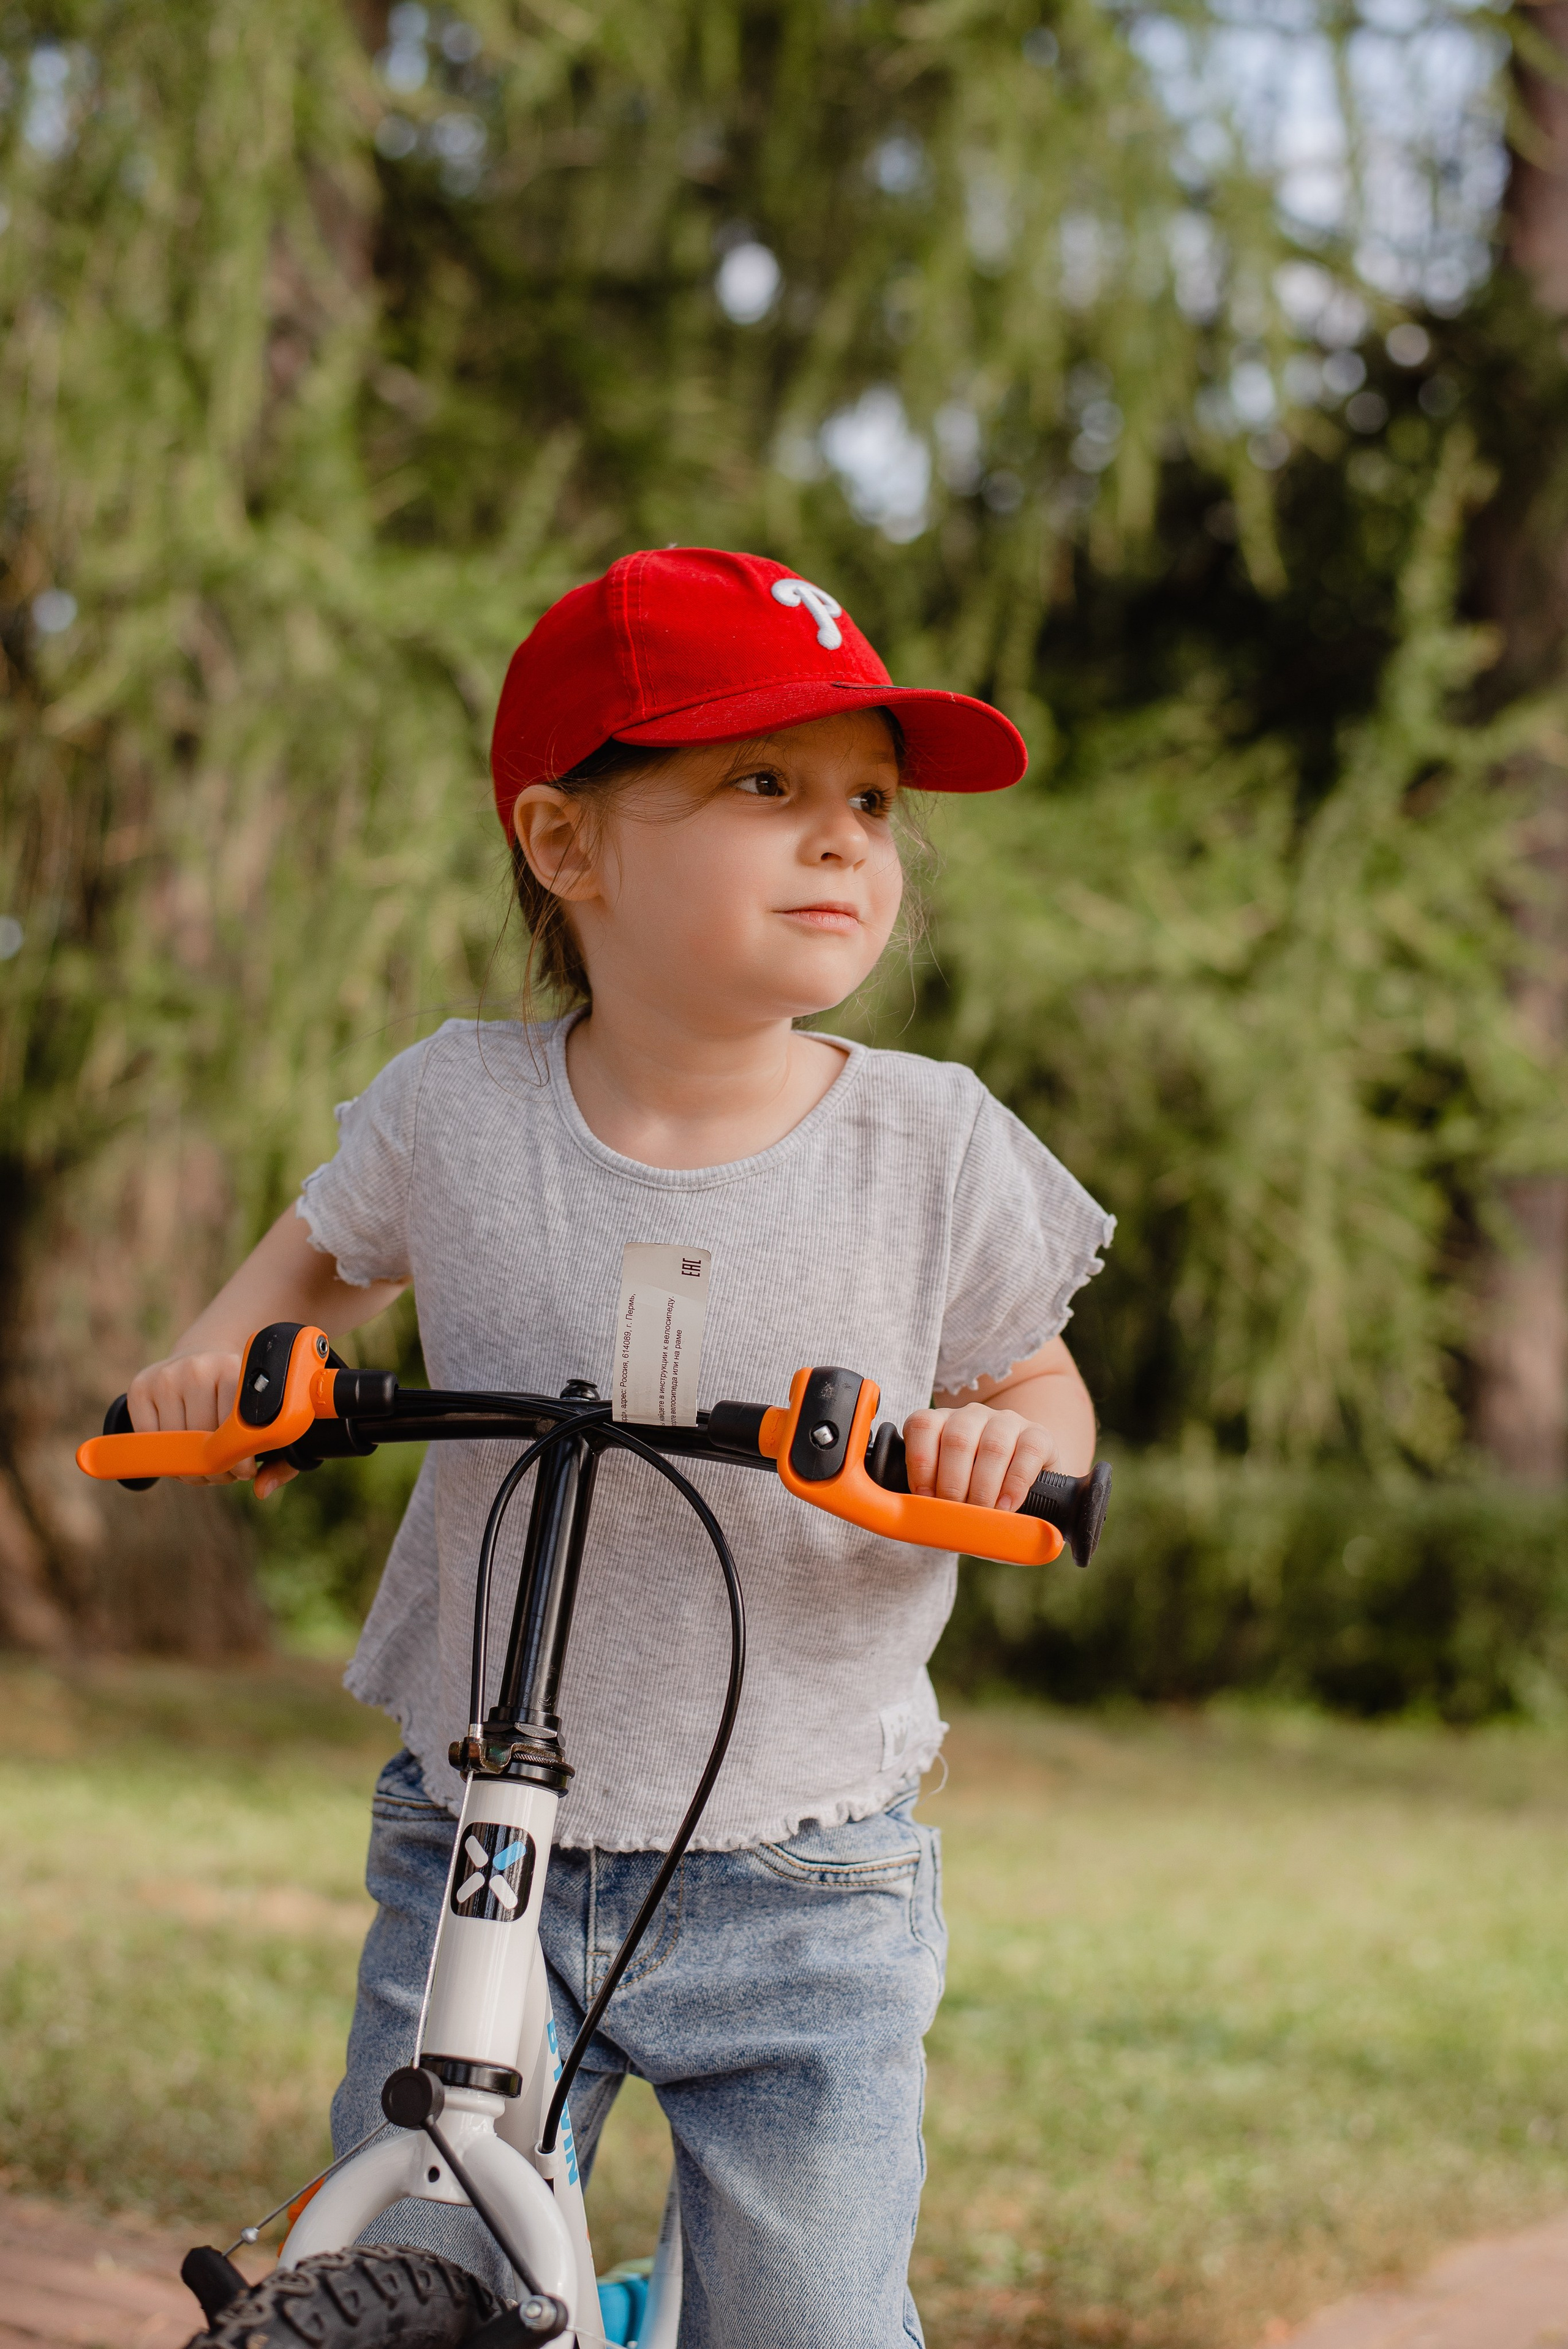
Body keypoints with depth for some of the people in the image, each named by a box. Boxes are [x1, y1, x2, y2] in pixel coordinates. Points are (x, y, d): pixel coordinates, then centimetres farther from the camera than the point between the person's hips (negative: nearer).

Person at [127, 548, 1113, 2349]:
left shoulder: (933, 1148, -7)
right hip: (476, 1858, 1)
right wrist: (227, 1347, -4)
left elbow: (1042, 1394, 5)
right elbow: (330, 1250, 16)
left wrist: (1008, 1441, -18)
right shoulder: (457, 1106, -5)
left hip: (800, 1902, -1)